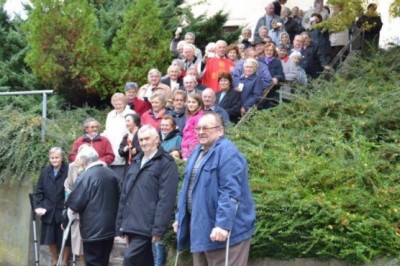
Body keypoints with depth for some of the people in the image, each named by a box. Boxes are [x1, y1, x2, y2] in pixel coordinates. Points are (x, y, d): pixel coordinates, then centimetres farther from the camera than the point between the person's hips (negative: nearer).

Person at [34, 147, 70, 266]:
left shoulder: (69, 171, -11)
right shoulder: (44, 172, 6)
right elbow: (39, 192, 9)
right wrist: (38, 206, -3)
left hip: (64, 211, -4)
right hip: (49, 212, 4)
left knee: (65, 239, 7)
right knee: (50, 239, 13)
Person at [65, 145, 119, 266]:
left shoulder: (86, 176, -16)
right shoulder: (112, 174, 7)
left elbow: (75, 204, -15)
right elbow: (118, 198, 19)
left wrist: (69, 206, 6)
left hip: (93, 230, -7)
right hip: (110, 228, 7)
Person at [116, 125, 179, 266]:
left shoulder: (166, 163, -3)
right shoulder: (136, 162, 21)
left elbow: (166, 198, -12)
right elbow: (125, 194, 22)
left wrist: (158, 229, -19)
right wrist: (122, 224, 15)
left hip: (147, 226, -7)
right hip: (132, 224, 7)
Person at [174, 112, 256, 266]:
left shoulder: (227, 152, -16)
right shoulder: (198, 152, 16)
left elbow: (230, 193, -24)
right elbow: (188, 188, 22)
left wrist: (223, 224, -30)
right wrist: (180, 217, 20)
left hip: (220, 229, -10)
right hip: (200, 227, 10)